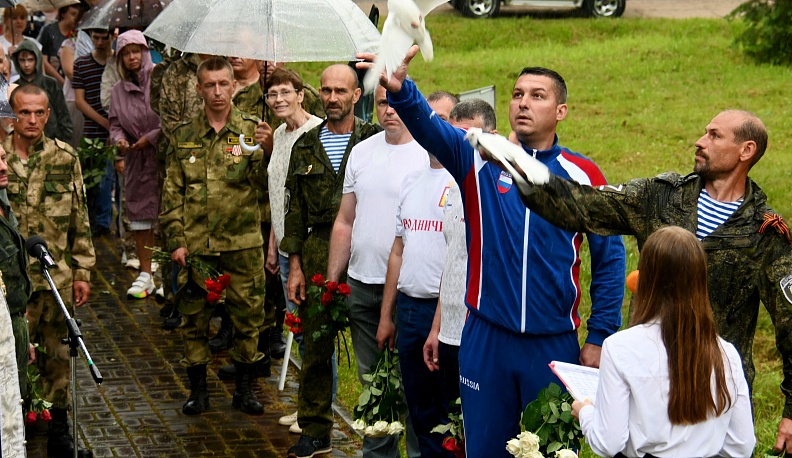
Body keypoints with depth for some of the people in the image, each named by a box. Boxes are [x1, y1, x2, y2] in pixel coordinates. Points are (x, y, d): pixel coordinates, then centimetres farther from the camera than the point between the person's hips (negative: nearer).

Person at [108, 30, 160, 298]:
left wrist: (151, 138, -11)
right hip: (135, 159, 5)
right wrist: (119, 138, -6)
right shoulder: (119, 89, 12)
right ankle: (145, 274, 12)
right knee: (139, 216, 5)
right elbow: (115, 123, 15)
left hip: (163, 155, -5)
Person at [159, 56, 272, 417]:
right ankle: (198, 390, 20)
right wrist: (175, 241, 1)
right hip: (195, 245, 1)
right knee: (195, 317, 6)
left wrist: (268, 150, -23)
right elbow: (172, 192, 8)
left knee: (248, 315, 6)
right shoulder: (184, 136, 6)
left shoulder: (251, 130, 3)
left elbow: (264, 181, -4)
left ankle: (244, 388, 20)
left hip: (243, 243, -1)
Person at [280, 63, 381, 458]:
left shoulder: (375, 141, 2)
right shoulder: (306, 146, 12)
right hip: (318, 252, 3)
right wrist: (295, 264, 7)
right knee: (315, 346, 7)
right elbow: (296, 209, 12)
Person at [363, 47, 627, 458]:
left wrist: (599, 337, -1)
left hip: (555, 344, -1)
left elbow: (610, 259, 3)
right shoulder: (479, 159, 0)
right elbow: (429, 127, -19)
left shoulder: (583, 176, -2)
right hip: (486, 338, 1)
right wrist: (399, 89, -40)